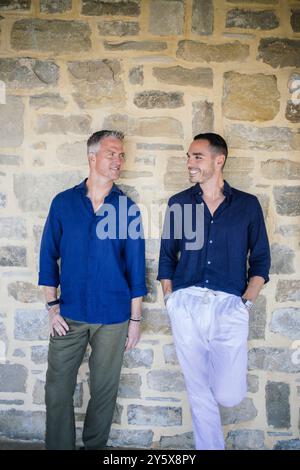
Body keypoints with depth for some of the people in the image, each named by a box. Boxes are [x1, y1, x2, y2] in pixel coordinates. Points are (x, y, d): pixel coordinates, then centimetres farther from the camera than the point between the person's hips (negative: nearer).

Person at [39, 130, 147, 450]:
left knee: (104, 391, 13)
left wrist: (135, 319, 1)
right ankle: (58, 447, 29)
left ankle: (94, 446, 36)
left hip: (113, 316, 0)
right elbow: (49, 256, 2)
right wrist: (52, 306, -4)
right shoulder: (63, 202, 0)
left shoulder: (128, 208, -1)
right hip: (68, 315, 0)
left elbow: (135, 265, 1)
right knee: (57, 390, 6)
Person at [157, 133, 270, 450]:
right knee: (199, 392, 8)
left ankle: (218, 366, 32)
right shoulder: (178, 203, 9)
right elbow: (166, 257, 12)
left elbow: (260, 261, 8)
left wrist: (247, 302, -3)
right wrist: (170, 299, 3)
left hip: (230, 307, -1)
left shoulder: (248, 205, 7)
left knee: (228, 395, -3)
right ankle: (209, 446, 32)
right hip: (186, 305, 1)